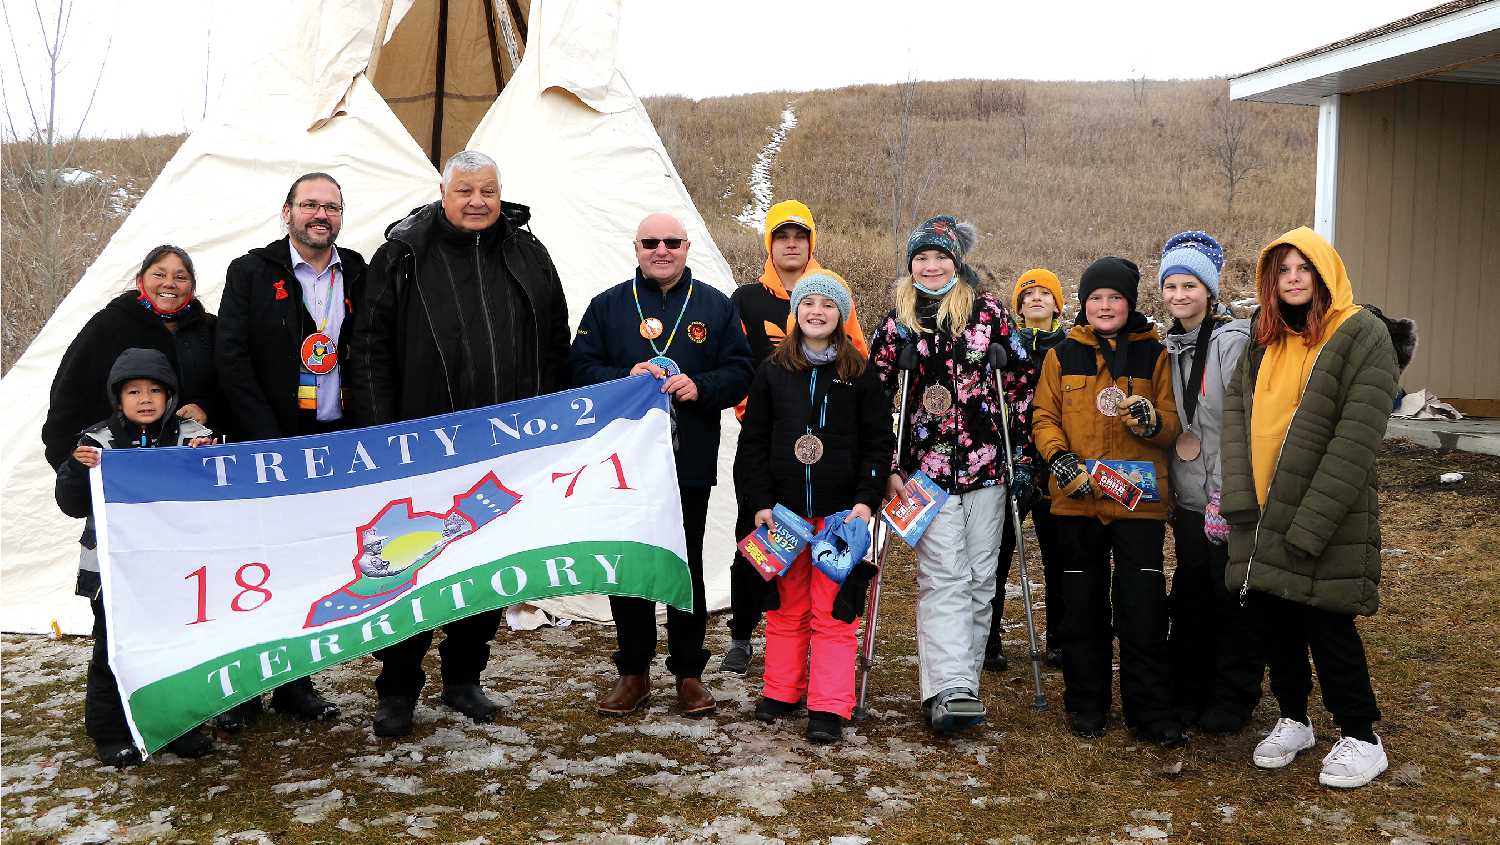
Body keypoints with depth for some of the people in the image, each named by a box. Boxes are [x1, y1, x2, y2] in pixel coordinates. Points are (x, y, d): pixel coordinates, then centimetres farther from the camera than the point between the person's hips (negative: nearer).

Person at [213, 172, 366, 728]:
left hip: (336, 443, 3)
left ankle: (295, 682, 19)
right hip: (270, 445, -3)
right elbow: (231, 359, -6)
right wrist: (269, 441, -13)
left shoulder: (358, 277, 9)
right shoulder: (250, 273, 0)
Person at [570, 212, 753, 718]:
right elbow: (580, 366, 3)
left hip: (691, 464, 0)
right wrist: (626, 378, -15)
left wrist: (700, 387, -15)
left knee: (687, 568, 6)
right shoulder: (608, 306, 9)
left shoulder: (715, 306, 8)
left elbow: (738, 373, 5)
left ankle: (688, 672, 18)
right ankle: (633, 672, 18)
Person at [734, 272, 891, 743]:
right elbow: (753, 442, 5)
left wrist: (866, 499, -9)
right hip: (784, 509, 2)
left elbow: (879, 443, 2)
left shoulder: (860, 374, 2)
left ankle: (829, 707, 4)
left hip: (841, 510, -2)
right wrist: (760, 503, -2)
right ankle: (782, 692, 23)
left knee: (834, 610, -1)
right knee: (787, 607, 11)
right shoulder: (774, 371, 5)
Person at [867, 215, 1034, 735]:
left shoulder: (988, 313, 5)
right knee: (943, 579, -10)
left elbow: (1022, 380, 6)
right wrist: (886, 468, 0)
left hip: (985, 466, 1)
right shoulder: (896, 326, 5)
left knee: (980, 579, 4)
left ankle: (959, 684, 15)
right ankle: (951, 690, -15)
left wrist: (1020, 450, 2)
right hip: (927, 468, -1)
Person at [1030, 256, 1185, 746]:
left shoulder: (1154, 354, 7)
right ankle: (1086, 703, 21)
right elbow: (1044, 418, 5)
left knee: (1143, 608, -3)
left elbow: (1172, 425, 4)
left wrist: (1151, 421, -18)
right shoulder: (1063, 355, 8)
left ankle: (1150, 710, 8)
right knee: (1083, 605, 8)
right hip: (1077, 498, 1)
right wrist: (1060, 458, -13)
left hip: (1139, 498, -1)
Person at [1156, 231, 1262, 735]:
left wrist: (1226, 494, -19)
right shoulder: (1169, 347, 11)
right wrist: (1167, 488, 15)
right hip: (1187, 499, 6)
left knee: (1231, 596, 3)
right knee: (1189, 596, 13)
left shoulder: (1234, 341, -11)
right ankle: (1187, 691, 25)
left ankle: (1233, 698, 17)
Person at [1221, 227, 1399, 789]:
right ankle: (1293, 720, 30)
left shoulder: (1363, 336, -9)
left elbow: (1356, 438, -16)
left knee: (1327, 625, 0)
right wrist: (1239, 497, -9)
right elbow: (1236, 410, 4)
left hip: (1327, 515, -5)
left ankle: (1360, 738, 16)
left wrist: (1309, 524, -19)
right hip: (1260, 512, 6)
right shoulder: (1265, 338, 11)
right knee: (1273, 620, 12)